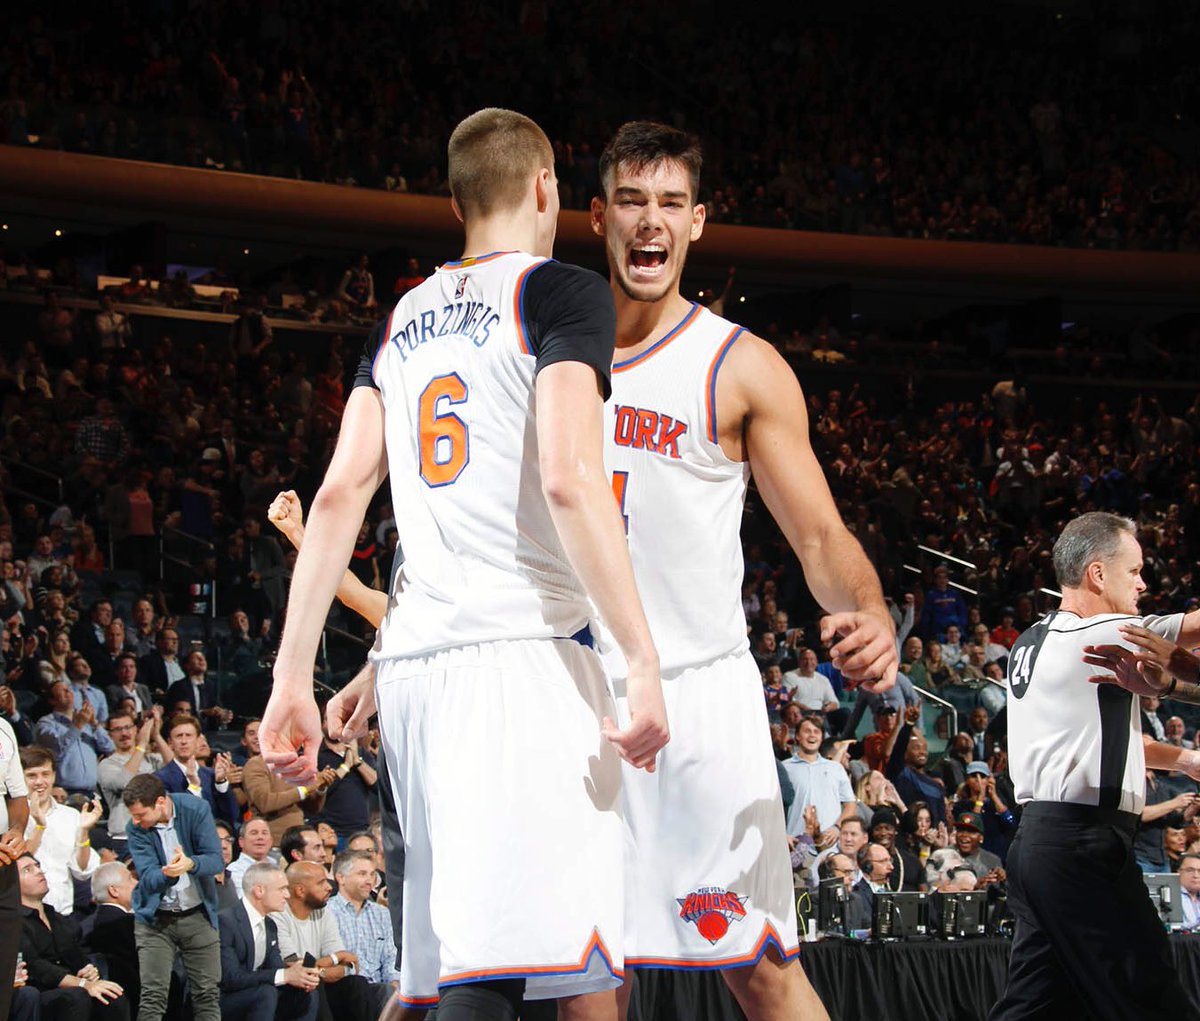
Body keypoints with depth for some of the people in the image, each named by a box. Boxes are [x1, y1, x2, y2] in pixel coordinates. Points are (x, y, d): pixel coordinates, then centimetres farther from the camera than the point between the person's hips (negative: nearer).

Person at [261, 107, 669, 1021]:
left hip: (414, 663, 8)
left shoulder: (402, 321, 20)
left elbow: (340, 493, 13)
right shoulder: (562, 294, -1)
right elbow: (570, 480, -14)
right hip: (523, 651, -7)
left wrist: (293, 679, 11)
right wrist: (645, 661, -15)